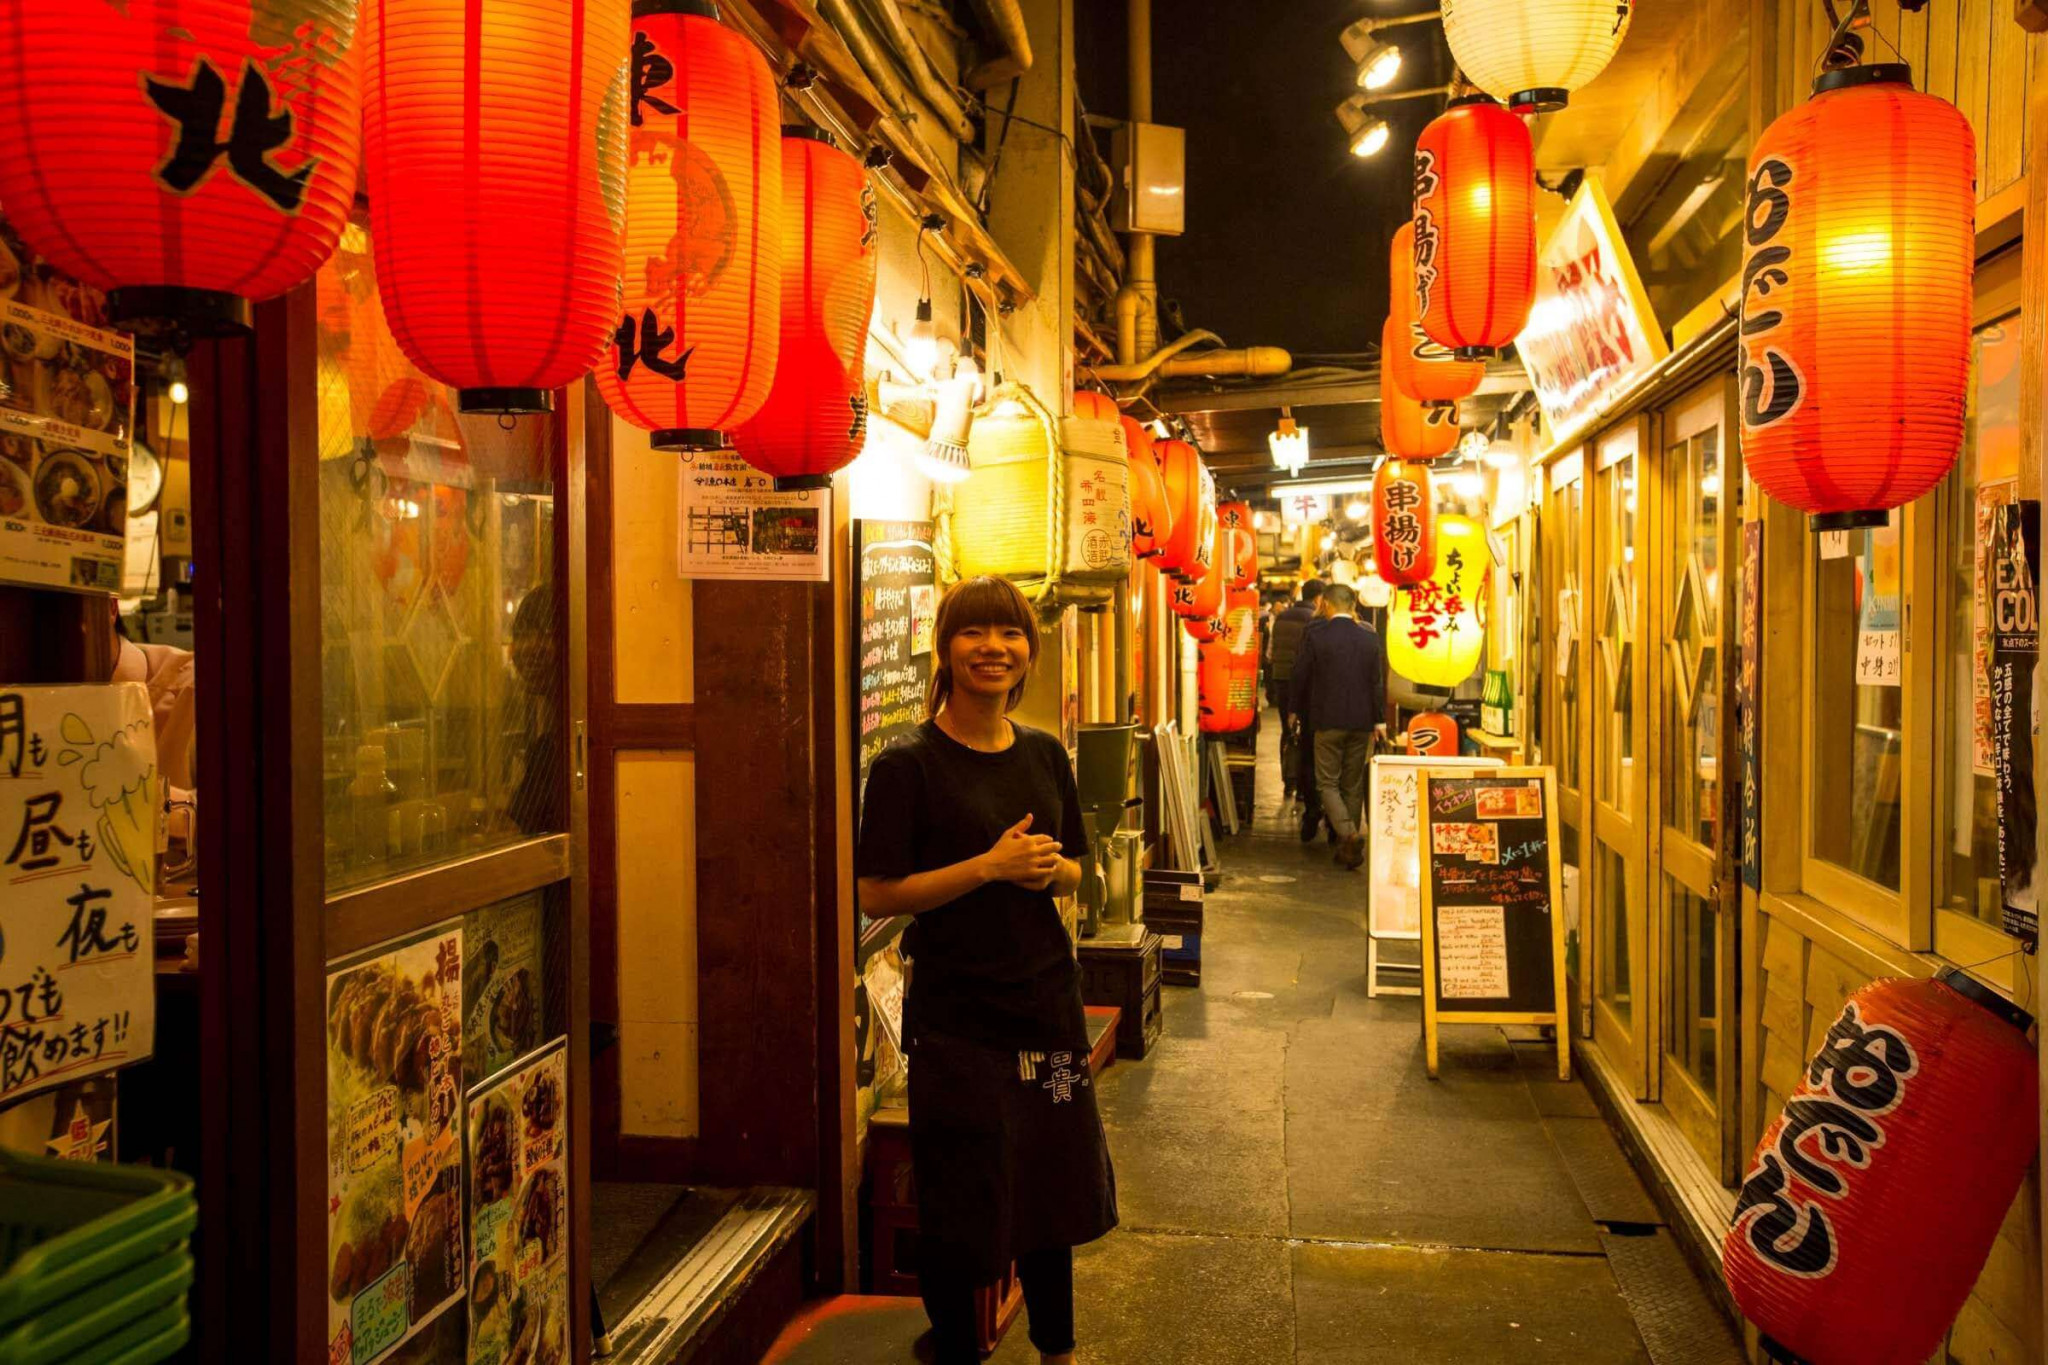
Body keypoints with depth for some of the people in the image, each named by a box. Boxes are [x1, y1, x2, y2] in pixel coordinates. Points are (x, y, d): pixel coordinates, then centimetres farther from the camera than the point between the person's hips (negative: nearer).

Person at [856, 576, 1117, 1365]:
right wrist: (989, 866, -20)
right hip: (955, 1013, -5)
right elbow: (878, 894, -13)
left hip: (1047, 1000, 5)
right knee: (960, 1207, 7)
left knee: (1054, 1186, 16)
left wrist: (1049, 869, -9)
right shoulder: (908, 766, -11)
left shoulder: (1045, 756, 5)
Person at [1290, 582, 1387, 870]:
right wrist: (1379, 720, 12)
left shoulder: (1315, 636, -8)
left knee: (1328, 783, 4)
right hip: (1361, 722, 3)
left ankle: (1348, 833, -19)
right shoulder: (1370, 638, 1)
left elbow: (1300, 677, -2)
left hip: (1327, 720, -3)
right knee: (1353, 786, 12)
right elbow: (1378, 682, 4)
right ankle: (1347, 848, 16)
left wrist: (1298, 711, 14)